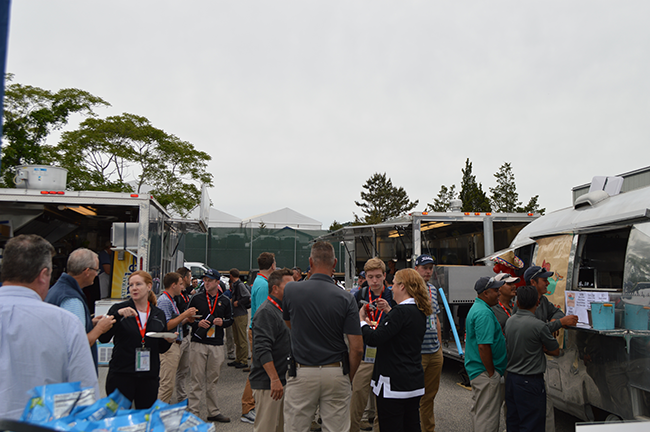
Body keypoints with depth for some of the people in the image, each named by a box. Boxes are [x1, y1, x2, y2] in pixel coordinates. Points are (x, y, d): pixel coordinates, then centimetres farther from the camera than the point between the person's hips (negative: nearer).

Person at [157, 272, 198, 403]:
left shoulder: (171, 300, 19)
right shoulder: (164, 301, -14)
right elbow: (166, 326, -22)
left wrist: (186, 320, 7)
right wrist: (184, 315, -18)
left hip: (174, 345, 11)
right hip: (168, 347, -11)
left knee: (169, 383, 16)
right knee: (167, 384, -6)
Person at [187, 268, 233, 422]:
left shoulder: (225, 301, 9)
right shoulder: (196, 298, 3)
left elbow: (230, 320, 14)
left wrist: (222, 322, -6)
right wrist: (198, 323, -11)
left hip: (217, 345, 2)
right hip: (199, 343, -2)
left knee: (213, 380, 10)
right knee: (197, 379, -1)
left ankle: (213, 412, 18)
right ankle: (192, 412, 8)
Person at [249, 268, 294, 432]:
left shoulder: (282, 310, 16)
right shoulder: (266, 312, -16)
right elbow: (262, 350, -24)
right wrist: (274, 379, -26)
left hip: (281, 381, 10)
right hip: (268, 383, -10)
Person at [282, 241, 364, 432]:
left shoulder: (291, 290, -7)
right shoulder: (346, 298, -9)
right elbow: (357, 348, -9)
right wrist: (349, 377, 6)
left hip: (302, 373, 0)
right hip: (336, 373, 1)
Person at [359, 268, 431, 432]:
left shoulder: (401, 312, -20)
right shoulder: (420, 312, 8)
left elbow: (373, 339, -24)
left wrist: (362, 321, -7)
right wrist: (377, 326, 17)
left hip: (394, 383, -9)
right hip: (415, 381, 9)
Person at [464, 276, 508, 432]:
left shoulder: (476, 308, 13)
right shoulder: (484, 313, -22)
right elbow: (483, 346, -27)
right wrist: (491, 373, -19)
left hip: (475, 369, 11)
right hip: (485, 372, -11)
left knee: (478, 411, 21)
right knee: (487, 416, -2)